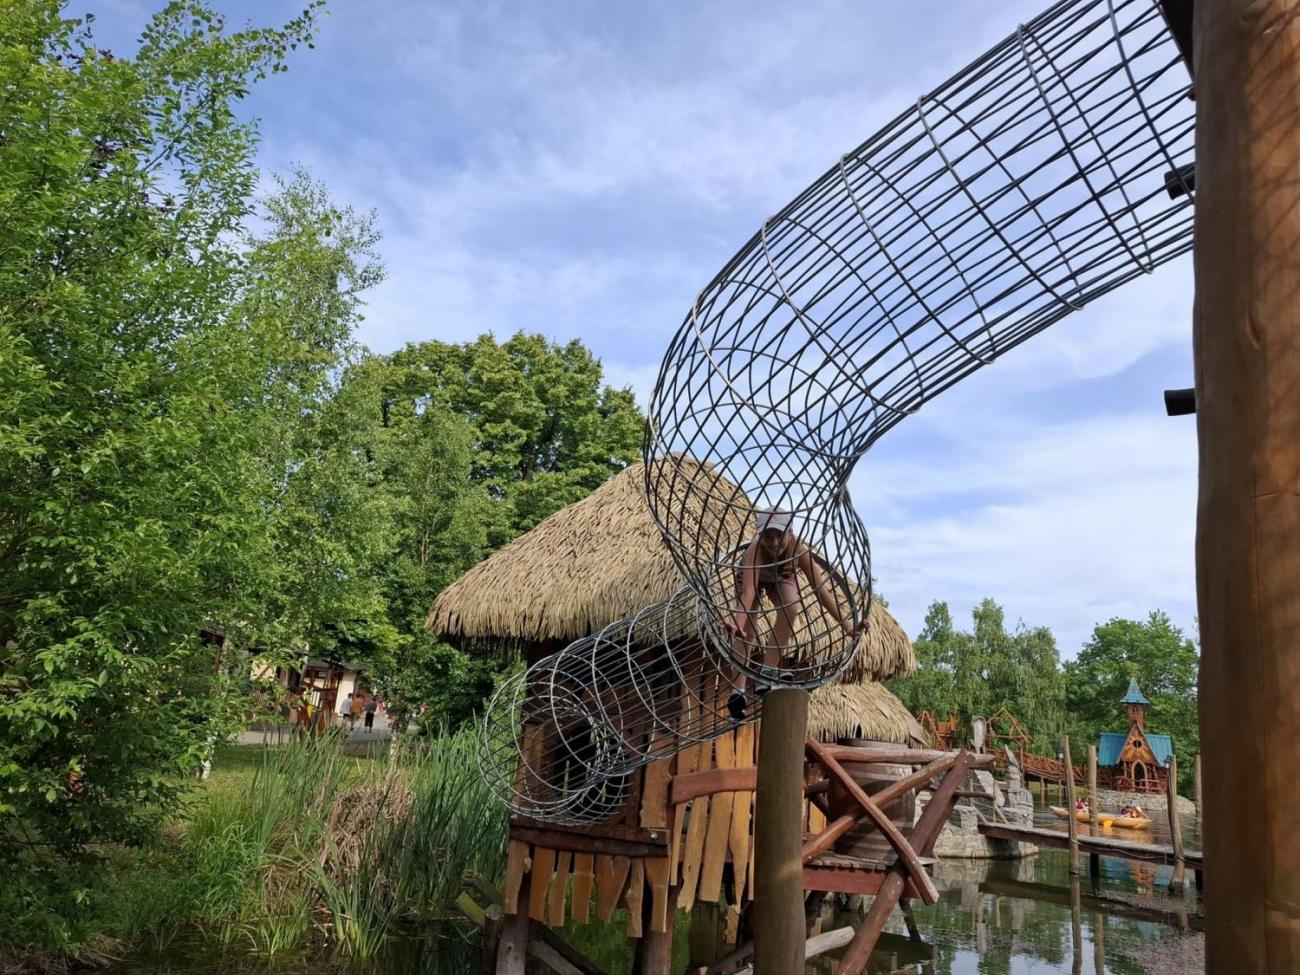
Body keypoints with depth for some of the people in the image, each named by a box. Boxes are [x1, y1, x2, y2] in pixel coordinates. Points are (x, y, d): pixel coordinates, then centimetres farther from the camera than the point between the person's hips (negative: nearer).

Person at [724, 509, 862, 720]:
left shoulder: (799, 550, -40)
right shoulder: (755, 551, -45)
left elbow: (821, 590, -40)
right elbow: (749, 591, -57)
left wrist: (846, 624, -46)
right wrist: (737, 621, -74)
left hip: (782, 578, 2)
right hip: (751, 575, -1)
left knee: (790, 609, -26)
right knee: (746, 626, -18)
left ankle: (767, 671, -17)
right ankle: (739, 690, -17)